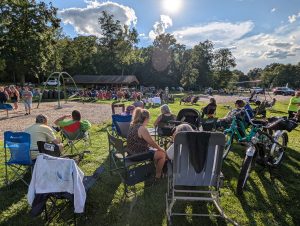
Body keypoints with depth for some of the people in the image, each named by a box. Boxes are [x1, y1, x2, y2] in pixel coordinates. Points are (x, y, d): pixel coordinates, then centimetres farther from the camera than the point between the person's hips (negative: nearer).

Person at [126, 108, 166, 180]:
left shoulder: (133, 125, 5)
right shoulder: (142, 128, -25)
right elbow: (152, 143, -17)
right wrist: (161, 149, 1)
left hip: (132, 153, 10)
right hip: (138, 155, -9)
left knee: (155, 150, 25)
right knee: (162, 154, 4)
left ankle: (154, 170, 36)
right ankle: (158, 176, 19)